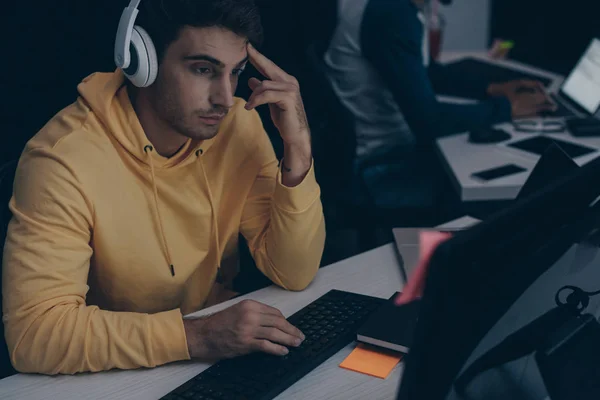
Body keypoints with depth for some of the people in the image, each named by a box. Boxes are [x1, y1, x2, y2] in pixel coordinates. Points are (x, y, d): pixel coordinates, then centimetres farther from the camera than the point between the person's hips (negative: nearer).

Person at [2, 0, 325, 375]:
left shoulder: (239, 124, -7)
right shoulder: (65, 158, -22)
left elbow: (294, 275, -8)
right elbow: (33, 332, -27)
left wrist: (298, 147, -19)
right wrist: (195, 336, -33)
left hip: (218, 350, 5)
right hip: (117, 377, -4)